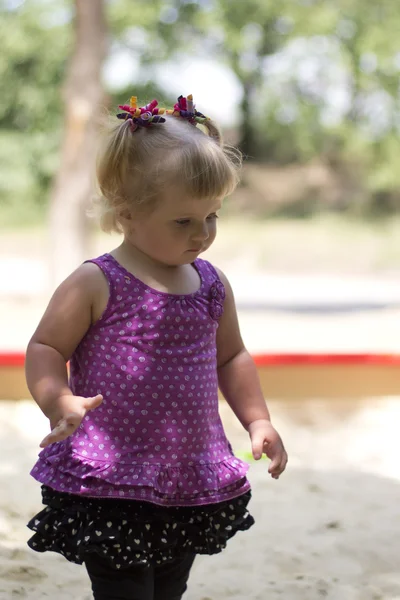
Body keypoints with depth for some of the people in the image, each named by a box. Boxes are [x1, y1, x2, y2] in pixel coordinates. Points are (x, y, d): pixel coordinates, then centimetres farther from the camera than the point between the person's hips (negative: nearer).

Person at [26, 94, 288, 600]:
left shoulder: (212, 285, 7)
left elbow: (231, 357, 19)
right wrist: (60, 403, -25)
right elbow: (45, 349, -7)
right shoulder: (95, 284, -11)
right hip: (108, 488, -6)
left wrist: (257, 420, 11)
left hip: (192, 488, 6)